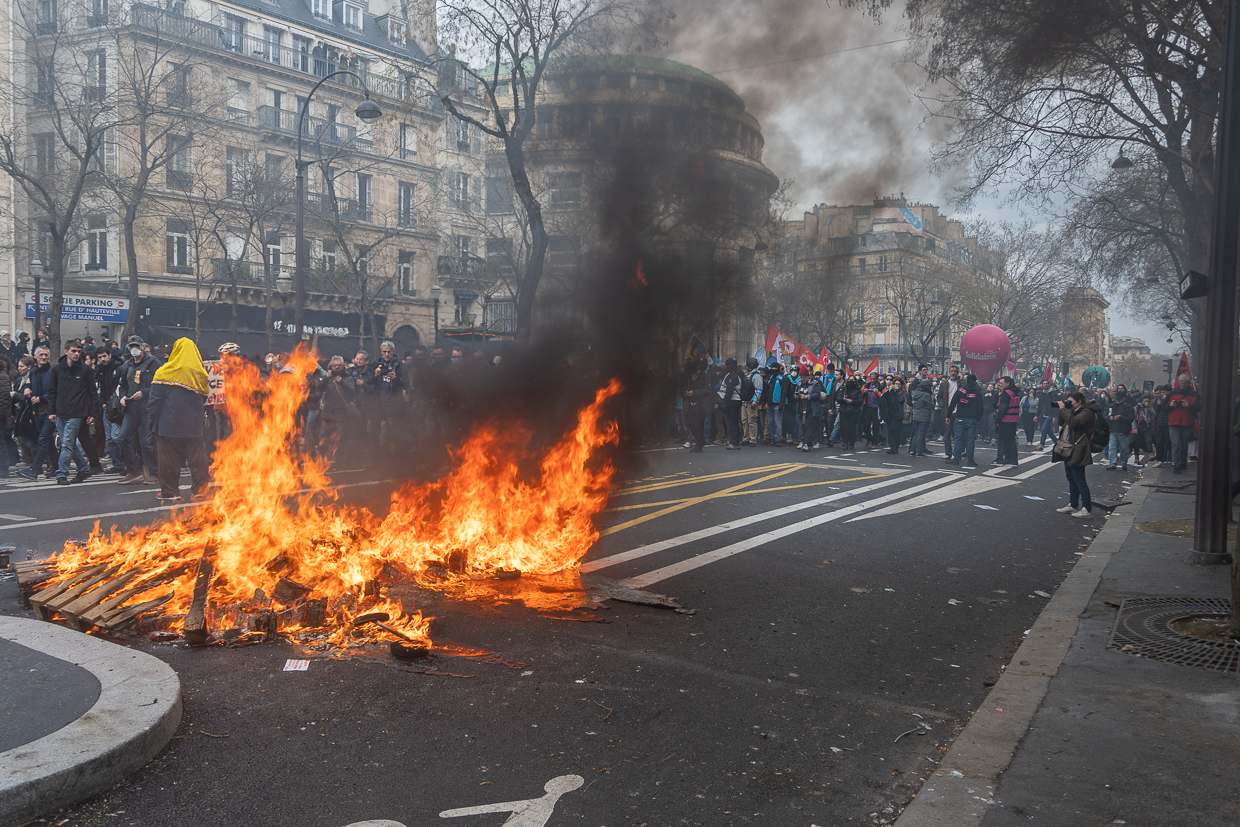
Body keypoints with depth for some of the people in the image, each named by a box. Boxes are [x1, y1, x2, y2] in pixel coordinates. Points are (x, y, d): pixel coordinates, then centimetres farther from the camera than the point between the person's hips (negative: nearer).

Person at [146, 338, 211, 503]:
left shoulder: (165, 372, -6)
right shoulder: (200, 373, 6)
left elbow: (155, 398, -5)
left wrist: (151, 418, 1)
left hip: (169, 425, -3)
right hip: (193, 425, 3)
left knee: (169, 458, 3)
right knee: (196, 458, 9)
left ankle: (170, 492, 7)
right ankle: (200, 490, 13)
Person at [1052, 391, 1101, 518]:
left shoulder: (1086, 412, -15)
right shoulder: (1074, 411, 15)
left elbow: (1073, 422, -31)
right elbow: (1062, 423, 19)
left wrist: (1063, 409, -19)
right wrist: (1062, 410, 5)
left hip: (1077, 452, -10)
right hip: (1067, 450, 10)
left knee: (1079, 480, -8)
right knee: (1071, 479, 16)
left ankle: (1087, 509, -5)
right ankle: (1073, 505, 24)